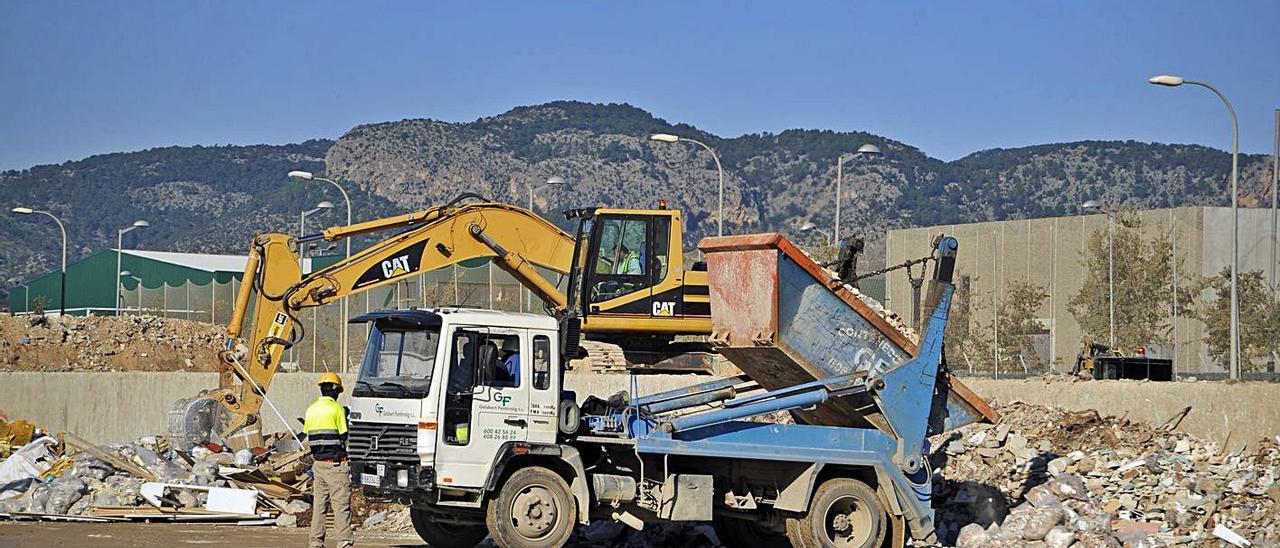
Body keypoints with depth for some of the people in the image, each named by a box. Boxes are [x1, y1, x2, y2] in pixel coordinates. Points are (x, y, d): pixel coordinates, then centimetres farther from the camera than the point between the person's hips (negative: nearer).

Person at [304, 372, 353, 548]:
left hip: (318, 463, 6)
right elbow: (343, 436, -7)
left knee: (318, 504, 10)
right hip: (336, 463, -6)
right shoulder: (337, 408, -9)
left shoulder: (311, 409, 8)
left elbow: (308, 436, 11)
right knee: (341, 505, -5)